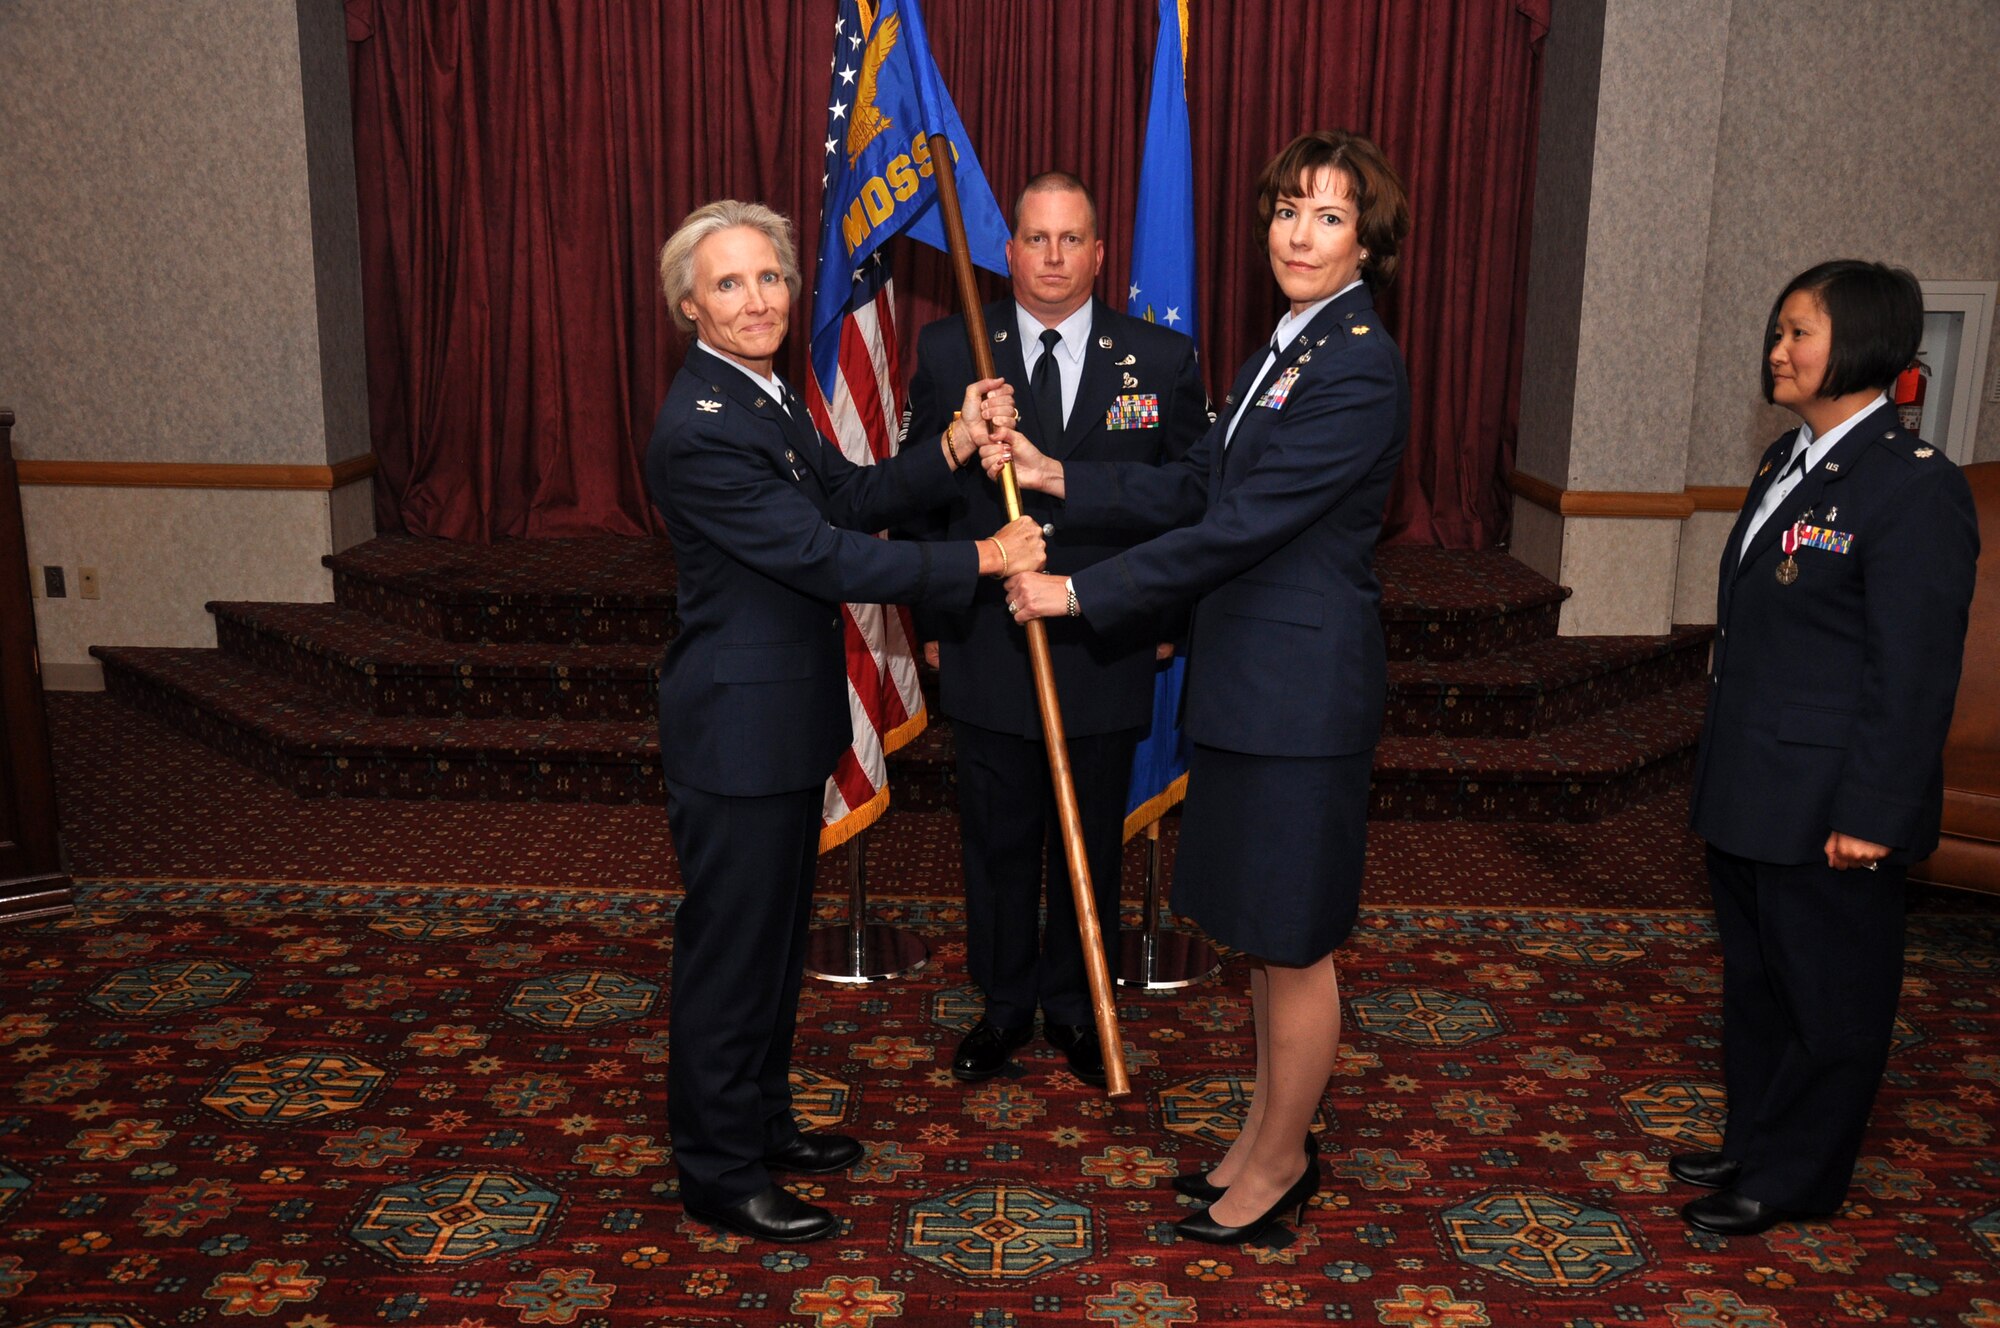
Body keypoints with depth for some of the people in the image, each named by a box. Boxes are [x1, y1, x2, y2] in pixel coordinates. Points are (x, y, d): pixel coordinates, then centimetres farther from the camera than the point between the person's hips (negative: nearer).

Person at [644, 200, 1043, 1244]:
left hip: (787, 722, 10)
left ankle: (760, 1121, 39)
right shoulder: (698, 431, -23)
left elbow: (851, 497, 9)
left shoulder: (764, 395, 9)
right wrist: (982, 561, -17)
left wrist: (954, 446, -4)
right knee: (731, 950, 4)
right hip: (737, 732, -10)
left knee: (777, 936, 21)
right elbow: (828, 558, -24)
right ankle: (720, 1174, 22)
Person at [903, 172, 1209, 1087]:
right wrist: (933, 621, 3)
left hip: (1106, 651, 0)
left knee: (1091, 843, 14)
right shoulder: (947, 351, 0)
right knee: (996, 842, 13)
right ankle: (1004, 1003, 33)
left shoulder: (1163, 360, 0)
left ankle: (1074, 1005, 34)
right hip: (985, 652, 0)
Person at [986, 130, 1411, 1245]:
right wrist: (1054, 475, 3)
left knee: (1294, 940, 6)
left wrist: (1080, 593, -16)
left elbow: (1237, 527, -22)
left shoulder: (1360, 372, -18)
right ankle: (1272, 1130, 36)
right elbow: (1194, 486, 13)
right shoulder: (1287, 348, 13)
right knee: (1266, 929, 19)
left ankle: (1279, 1162, 24)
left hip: (1304, 686, -9)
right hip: (1250, 675, 10)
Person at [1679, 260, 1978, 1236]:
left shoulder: (1914, 488, -17)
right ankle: (1752, 1142, 38)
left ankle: (1795, 1178, 25)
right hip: (1750, 791, 9)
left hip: (1828, 809, -9)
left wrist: (1871, 814, -18)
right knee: (1754, 980, 21)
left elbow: (1915, 673, -18)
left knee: (1827, 993, 9)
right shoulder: (1788, 462, 10)